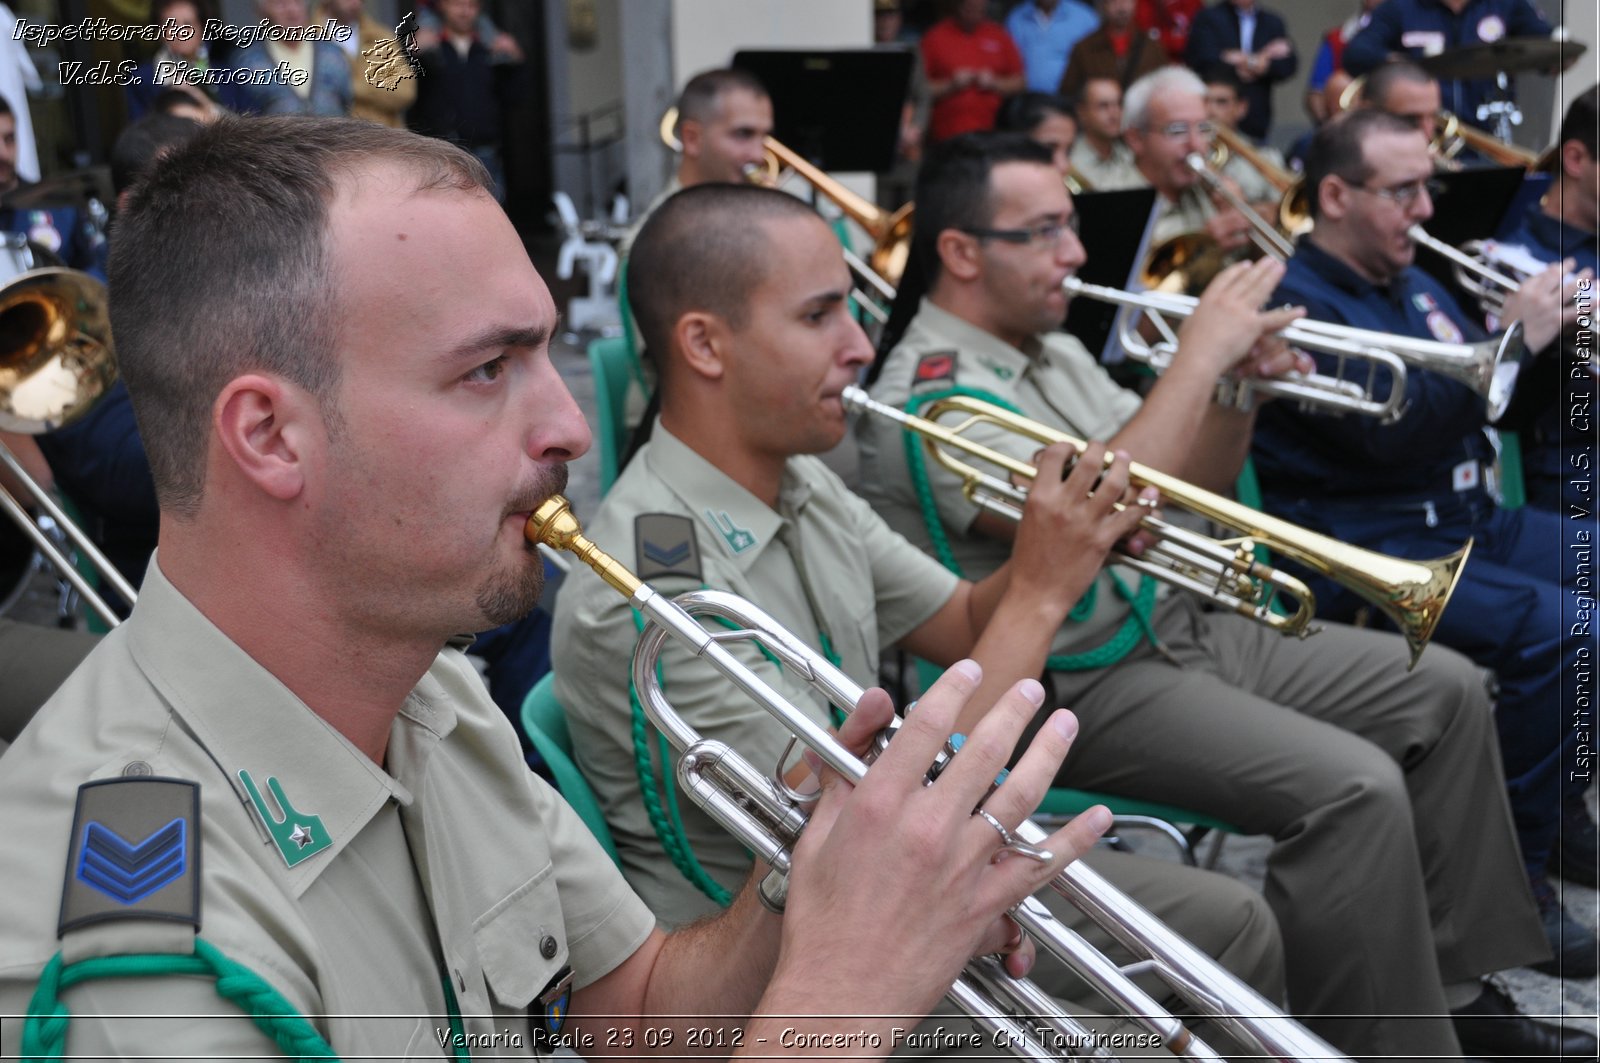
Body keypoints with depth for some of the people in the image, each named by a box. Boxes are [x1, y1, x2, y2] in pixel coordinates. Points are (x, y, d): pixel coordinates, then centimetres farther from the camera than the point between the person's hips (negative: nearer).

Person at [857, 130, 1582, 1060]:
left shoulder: (1055, 350, 12)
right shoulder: (932, 392, -17)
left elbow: (1188, 493, 15)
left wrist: (1237, 388, -5)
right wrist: (1199, 353, -22)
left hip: (1182, 626, 10)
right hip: (1077, 688, -10)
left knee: (1448, 690, 7)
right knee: (1353, 788, -26)